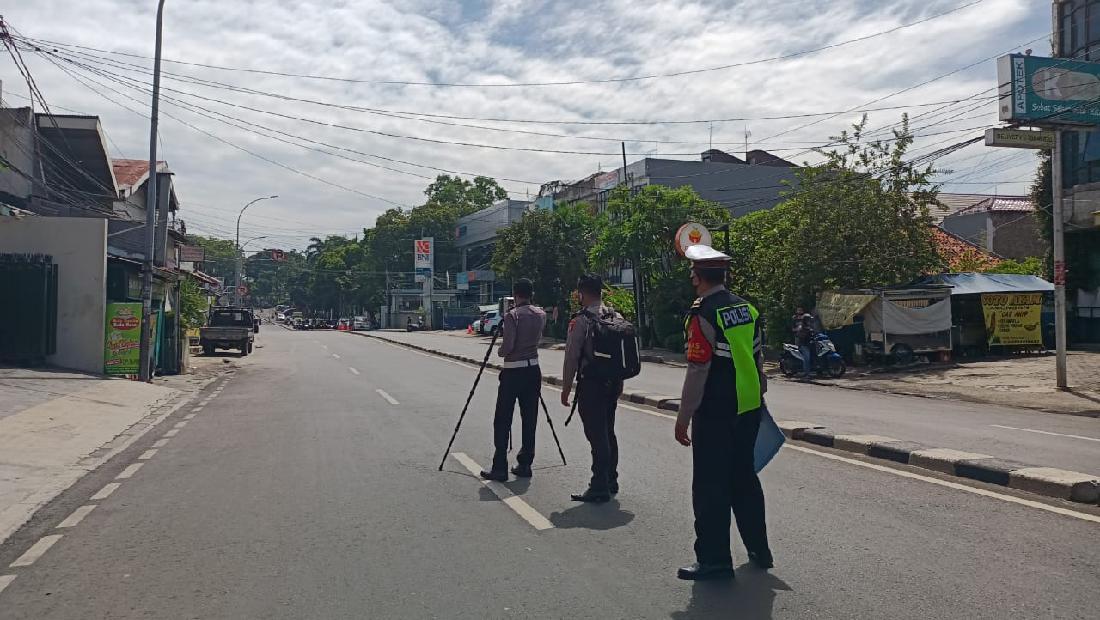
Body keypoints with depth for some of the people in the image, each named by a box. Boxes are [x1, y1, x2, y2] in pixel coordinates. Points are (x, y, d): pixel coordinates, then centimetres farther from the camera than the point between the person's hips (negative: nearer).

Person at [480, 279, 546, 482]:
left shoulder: (512, 315, -12)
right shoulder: (541, 315, 6)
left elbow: (507, 347, -16)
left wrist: (499, 351, 4)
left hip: (513, 372, -6)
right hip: (533, 370, 6)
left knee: (502, 421, 1)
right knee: (529, 419, 10)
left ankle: (500, 468, 0)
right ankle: (525, 465, 14)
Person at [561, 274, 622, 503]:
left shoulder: (581, 320, -14)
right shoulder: (616, 316, 7)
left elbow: (572, 357, -14)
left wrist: (566, 388, -6)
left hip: (591, 384, -7)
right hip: (612, 382, 7)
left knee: (596, 436, -3)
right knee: (608, 433, 17)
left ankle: (599, 489, 2)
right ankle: (611, 482, 28)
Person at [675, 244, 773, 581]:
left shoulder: (702, 315, -17)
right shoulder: (747, 307, 7)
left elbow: (698, 371, -19)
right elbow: (757, 358, 13)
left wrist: (684, 417, -13)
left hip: (715, 414, -8)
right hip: (749, 409, 8)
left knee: (711, 487, 2)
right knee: (744, 478, 19)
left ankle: (715, 560, 10)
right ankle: (759, 549, 30)